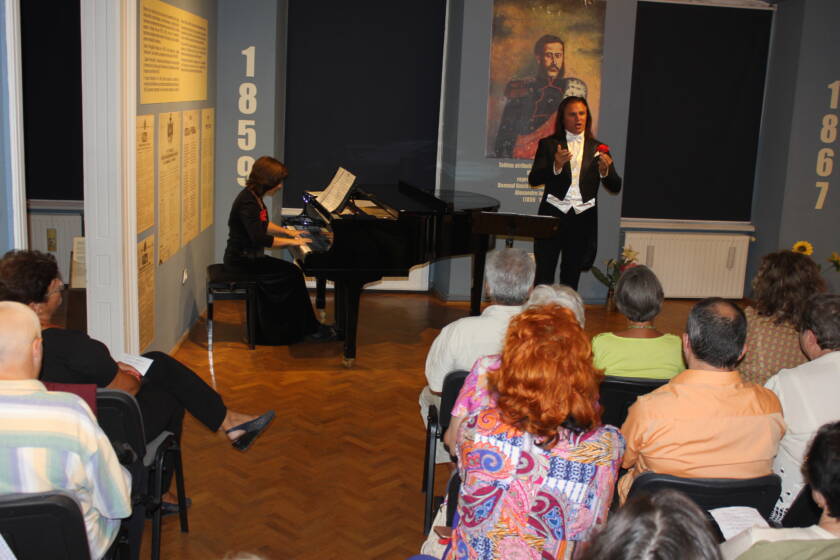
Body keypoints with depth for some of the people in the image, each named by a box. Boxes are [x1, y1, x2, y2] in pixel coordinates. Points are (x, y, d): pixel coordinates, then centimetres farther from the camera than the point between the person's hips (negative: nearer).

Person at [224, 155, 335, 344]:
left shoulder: (254, 197, 9)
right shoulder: (247, 202, -23)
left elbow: (263, 225, 26)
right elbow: (260, 239, -30)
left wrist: (287, 231, 15)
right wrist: (291, 242, -23)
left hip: (247, 256, 10)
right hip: (242, 261, -10)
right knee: (293, 275, -12)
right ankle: (310, 329, 0)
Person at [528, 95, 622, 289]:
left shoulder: (597, 148, 9)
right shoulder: (548, 144, 4)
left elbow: (616, 187, 4)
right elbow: (533, 179, -6)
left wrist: (605, 171, -17)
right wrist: (556, 166, -23)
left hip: (583, 218, 2)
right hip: (553, 215, -2)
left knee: (571, 275, 8)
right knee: (544, 273, -4)